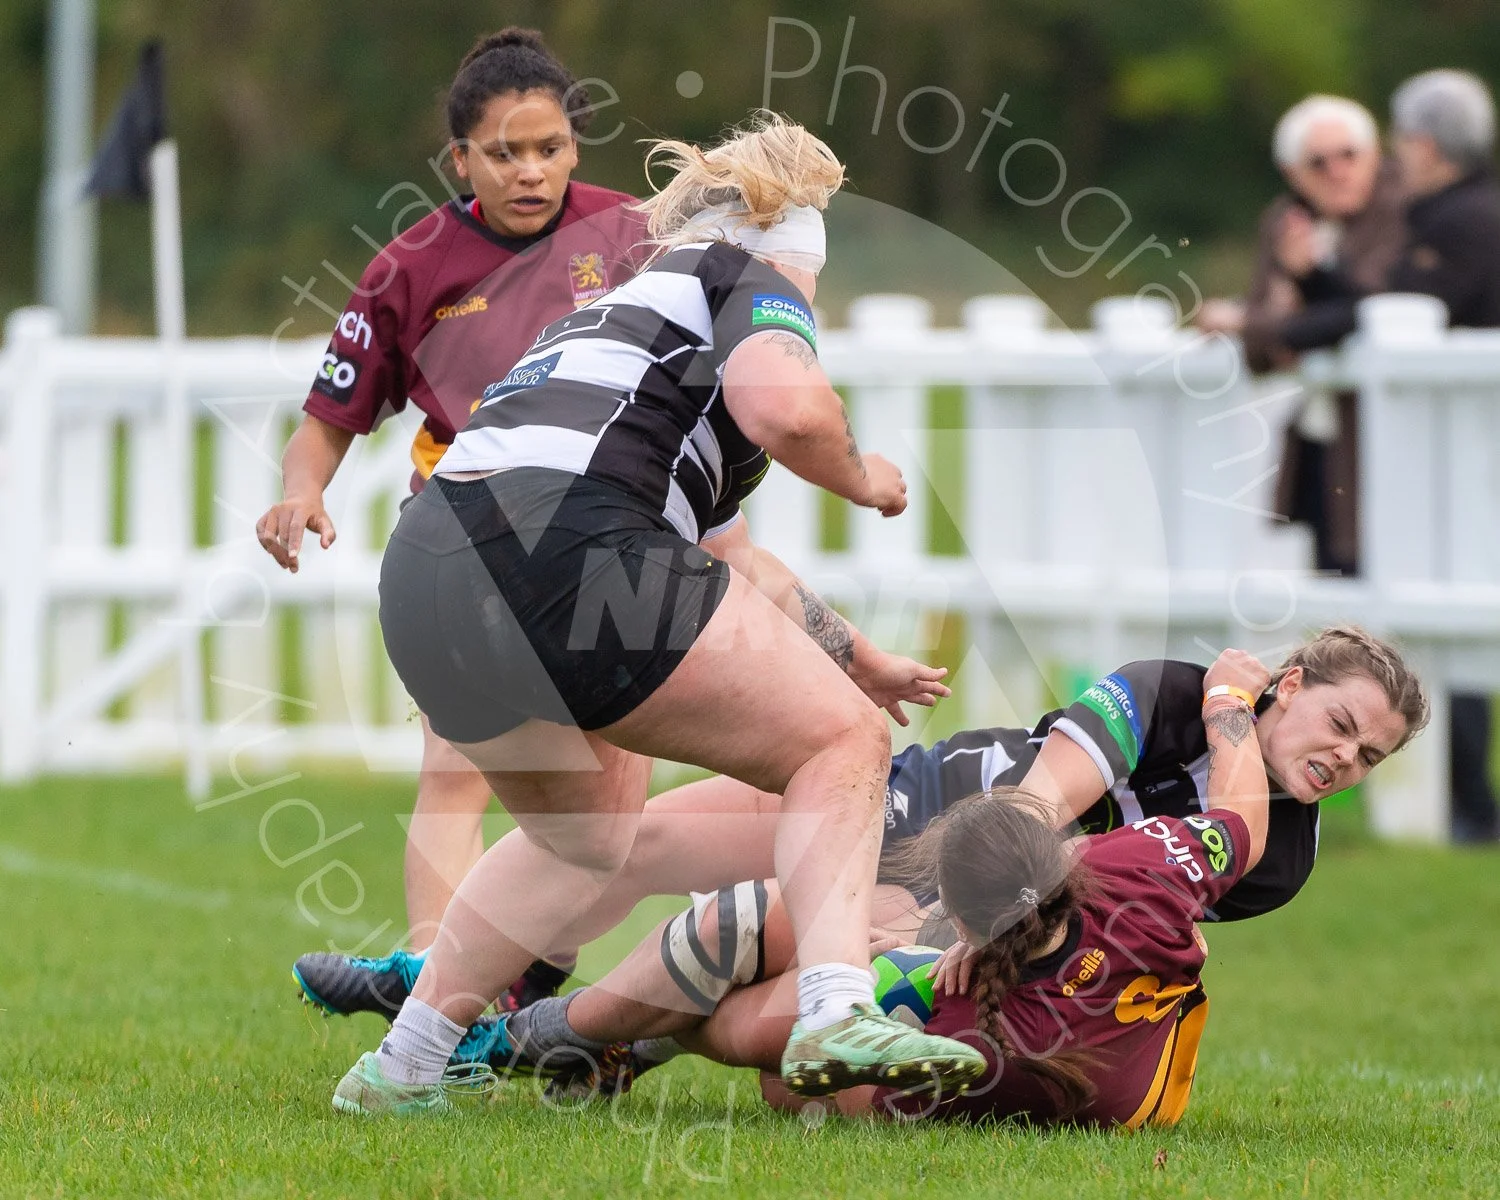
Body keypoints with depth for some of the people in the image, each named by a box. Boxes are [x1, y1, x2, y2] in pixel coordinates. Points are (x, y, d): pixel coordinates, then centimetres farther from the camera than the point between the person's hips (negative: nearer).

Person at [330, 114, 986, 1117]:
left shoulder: (619, 310, 38)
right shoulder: (754, 280, 13)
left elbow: (732, 557, 48)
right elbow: (786, 408, -12)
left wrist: (858, 660, 58)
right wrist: (861, 477, 9)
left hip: (420, 583, 8)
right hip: (558, 546, -8)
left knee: (591, 826, 32)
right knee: (843, 744, 3)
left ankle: (400, 1071, 30)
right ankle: (837, 1014, -19)